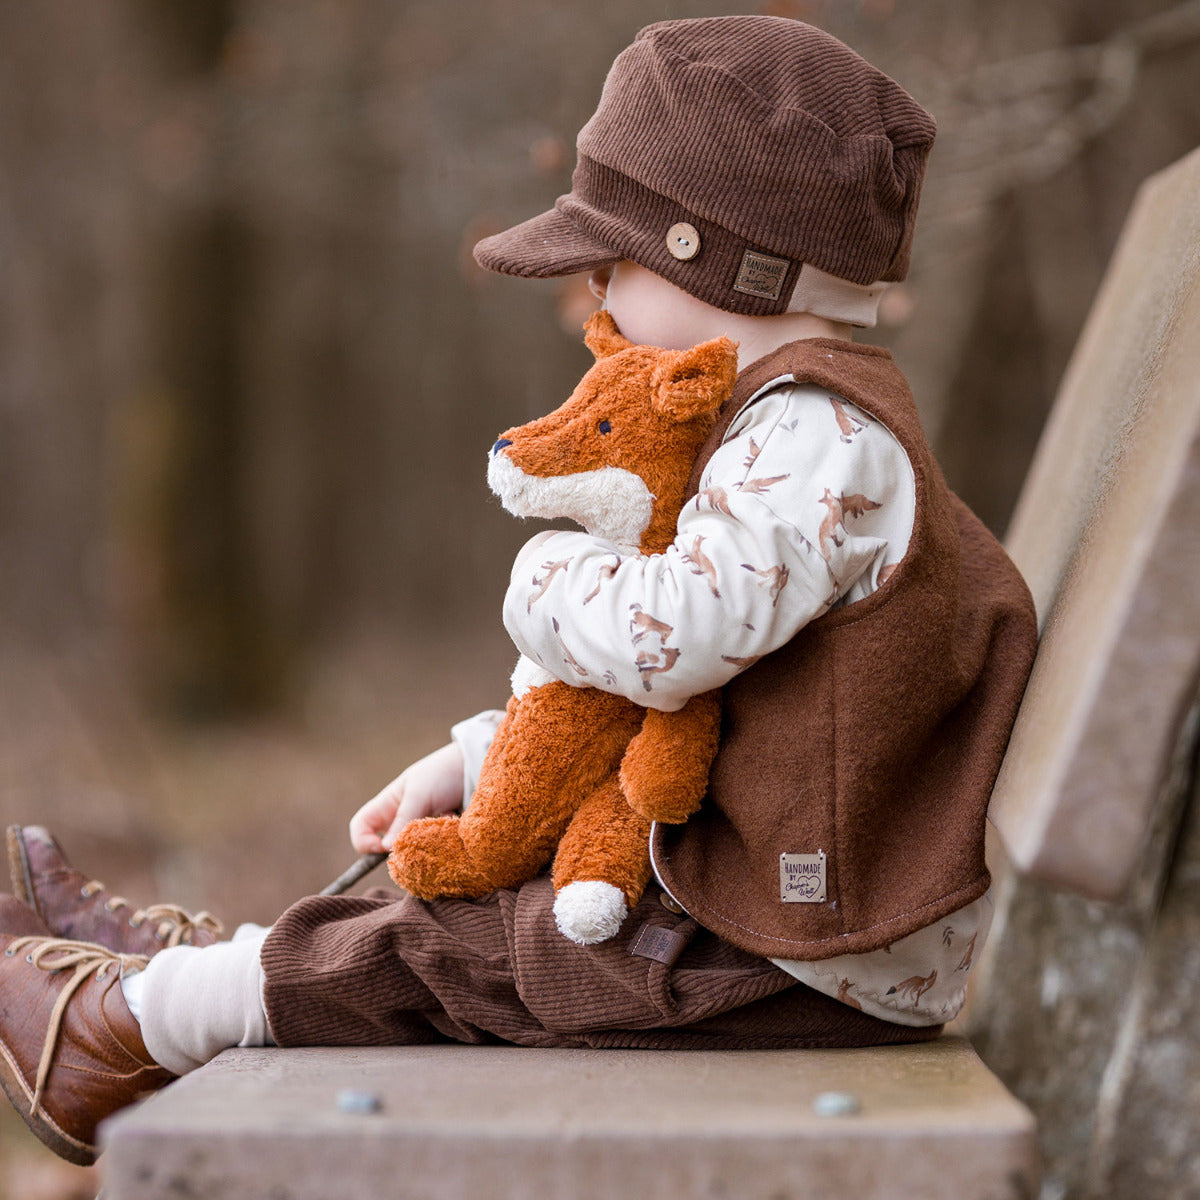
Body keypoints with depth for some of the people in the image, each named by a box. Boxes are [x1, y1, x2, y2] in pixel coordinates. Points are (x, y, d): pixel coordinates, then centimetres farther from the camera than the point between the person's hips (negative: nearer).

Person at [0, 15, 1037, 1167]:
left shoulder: (823, 436, -21)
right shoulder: (804, 425, 14)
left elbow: (670, 635, -36)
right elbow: (664, 671, 20)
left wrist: (548, 569, -13)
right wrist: (472, 761, 15)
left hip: (816, 973, -10)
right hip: (783, 911, 10)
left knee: (431, 955, 0)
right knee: (461, 897, 16)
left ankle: (132, 1018, 15)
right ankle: (193, 955, 28)